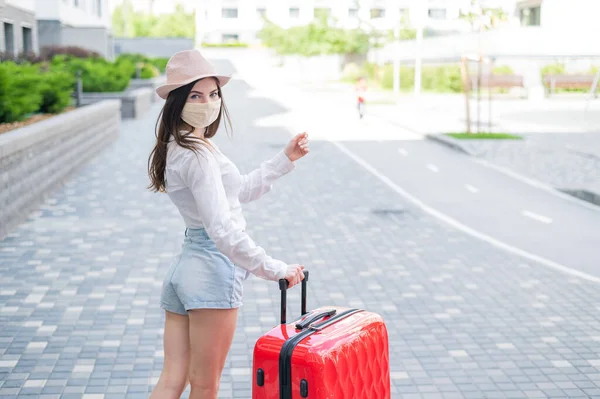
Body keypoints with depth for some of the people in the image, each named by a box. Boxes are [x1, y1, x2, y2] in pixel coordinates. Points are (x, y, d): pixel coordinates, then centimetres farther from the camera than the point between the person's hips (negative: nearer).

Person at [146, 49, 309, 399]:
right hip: (215, 269, -9)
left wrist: (286, 159, 22)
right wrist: (276, 269, -21)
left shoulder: (177, 148, 13)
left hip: (184, 268, 9)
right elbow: (223, 230, -26)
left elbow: (241, 191, 24)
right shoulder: (198, 154, -19)